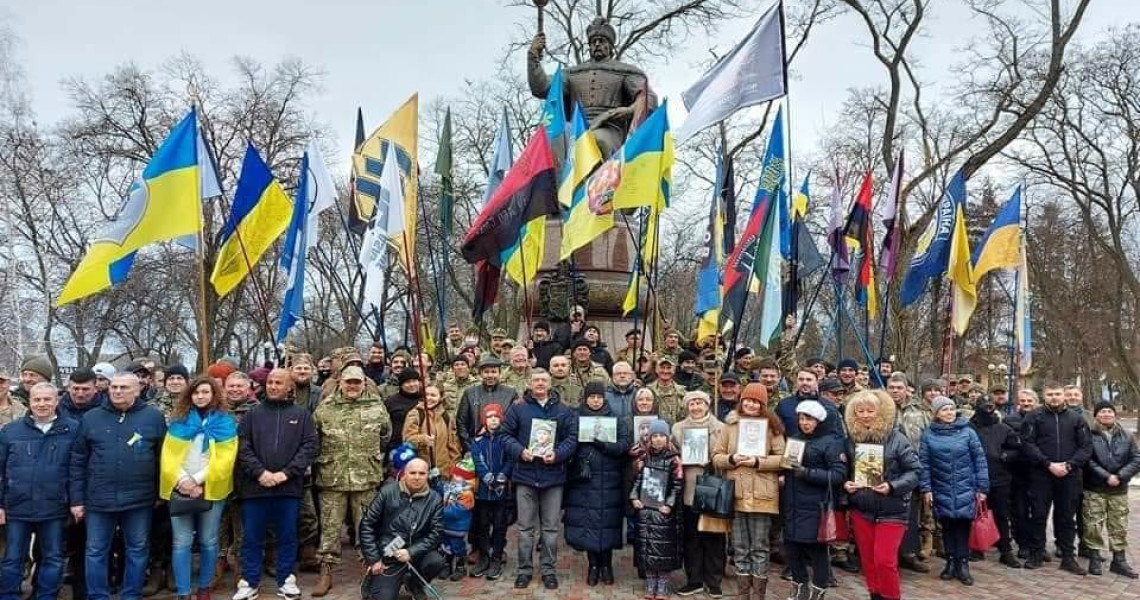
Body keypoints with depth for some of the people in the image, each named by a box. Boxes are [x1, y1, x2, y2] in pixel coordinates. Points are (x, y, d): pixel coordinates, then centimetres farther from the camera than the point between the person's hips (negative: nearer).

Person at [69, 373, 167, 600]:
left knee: (138, 550, 10)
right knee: (96, 552, 9)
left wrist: (160, 492, 2)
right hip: (98, 499, 1)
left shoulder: (154, 417, -1)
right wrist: (76, 499, 1)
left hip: (139, 499, -1)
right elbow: (77, 462, 5)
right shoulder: (91, 418, 3)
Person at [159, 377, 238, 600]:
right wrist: (182, 480, -12)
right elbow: (168, 455, 2)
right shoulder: (178, 420, 8)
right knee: (182, 543, 0)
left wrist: (199, 481, -13)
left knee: (208, 541, 6)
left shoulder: (225, 422, 3)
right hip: (180, 488, 1)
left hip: (211, 489, -1)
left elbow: (224, 458, -5)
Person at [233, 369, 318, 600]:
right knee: (252, 537, 7)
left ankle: (286, 580, 20)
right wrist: (260, 472, -14)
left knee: (288, 537, 8)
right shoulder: (253, 413, 8)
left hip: (289, 486, 0)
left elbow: (310, 446, -1)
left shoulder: (302, 414, 7)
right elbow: (242, 446, 0)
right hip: (255, 485, 0)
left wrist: (286, 473, -11)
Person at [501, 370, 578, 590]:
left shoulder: (563, 411, 5)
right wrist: (520, 451, -16)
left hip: (553, 475, 1)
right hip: (525, 474, 0)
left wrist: (557, 454, -16)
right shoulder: (517, 409, 4)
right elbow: (506, 435, 1)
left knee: (551, 527, 8)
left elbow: (572, 438, 1)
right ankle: (525, 569, 18)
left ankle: (549, 570, 18)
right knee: (525, 527, 7)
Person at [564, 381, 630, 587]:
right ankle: (593, 565, 14)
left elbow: (624, 445, -4)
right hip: (584, 480, 0)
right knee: (587, 522, 1)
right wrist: (579, 462, -16)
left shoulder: (615, 419, 6)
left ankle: (607, 565, 15)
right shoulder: (576, 418, 6)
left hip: (609, 481, 0)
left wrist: (602, 443, -18)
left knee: (607, 521, 1)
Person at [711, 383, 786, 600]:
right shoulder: (730, 425, 6)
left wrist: (758, 462, -15)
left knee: (760, 547, 5)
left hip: (762, 495, -2)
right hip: (736, 494, 2)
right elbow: (716, 457, 7)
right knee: (740, 548, 10)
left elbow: (782, 458, -4)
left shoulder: (772, 426, 0)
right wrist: (731, 459, -12)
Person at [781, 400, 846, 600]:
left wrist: (808, 473, -20)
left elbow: (839, 474, -13)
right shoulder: (793, 439, 15)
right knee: (791, 548, 9)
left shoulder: (831, 442, -5)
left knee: (817, 550, 2)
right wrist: (784, 475, 2)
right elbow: (785, 465, 24)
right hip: (793, 506, 6)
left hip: (816, 507, -6)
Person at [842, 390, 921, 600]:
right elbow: (845, 470, 12)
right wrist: (845, 484, -8)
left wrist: (892, 486, -22)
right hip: (861, 509, 4)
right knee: (868, 560, 12)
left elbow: (914, 470, -9)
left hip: (891, 510, -4)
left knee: (884, 561, -5)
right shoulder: (851, 438, 1)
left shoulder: (896, 439, -11)